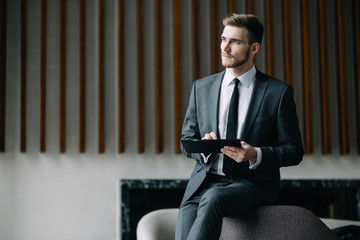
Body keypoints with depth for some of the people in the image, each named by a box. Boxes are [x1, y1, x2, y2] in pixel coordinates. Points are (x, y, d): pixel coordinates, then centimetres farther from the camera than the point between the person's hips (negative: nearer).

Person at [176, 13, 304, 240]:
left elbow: (294, 151, 2)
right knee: (187, 213, -28)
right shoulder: (201, 87, 12)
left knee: (213, 198, -35)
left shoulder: (279, 92, 2)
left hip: (253, 182, -3)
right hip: (206, 180, 3)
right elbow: (187, 140, 16)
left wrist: (256, 155, -17)